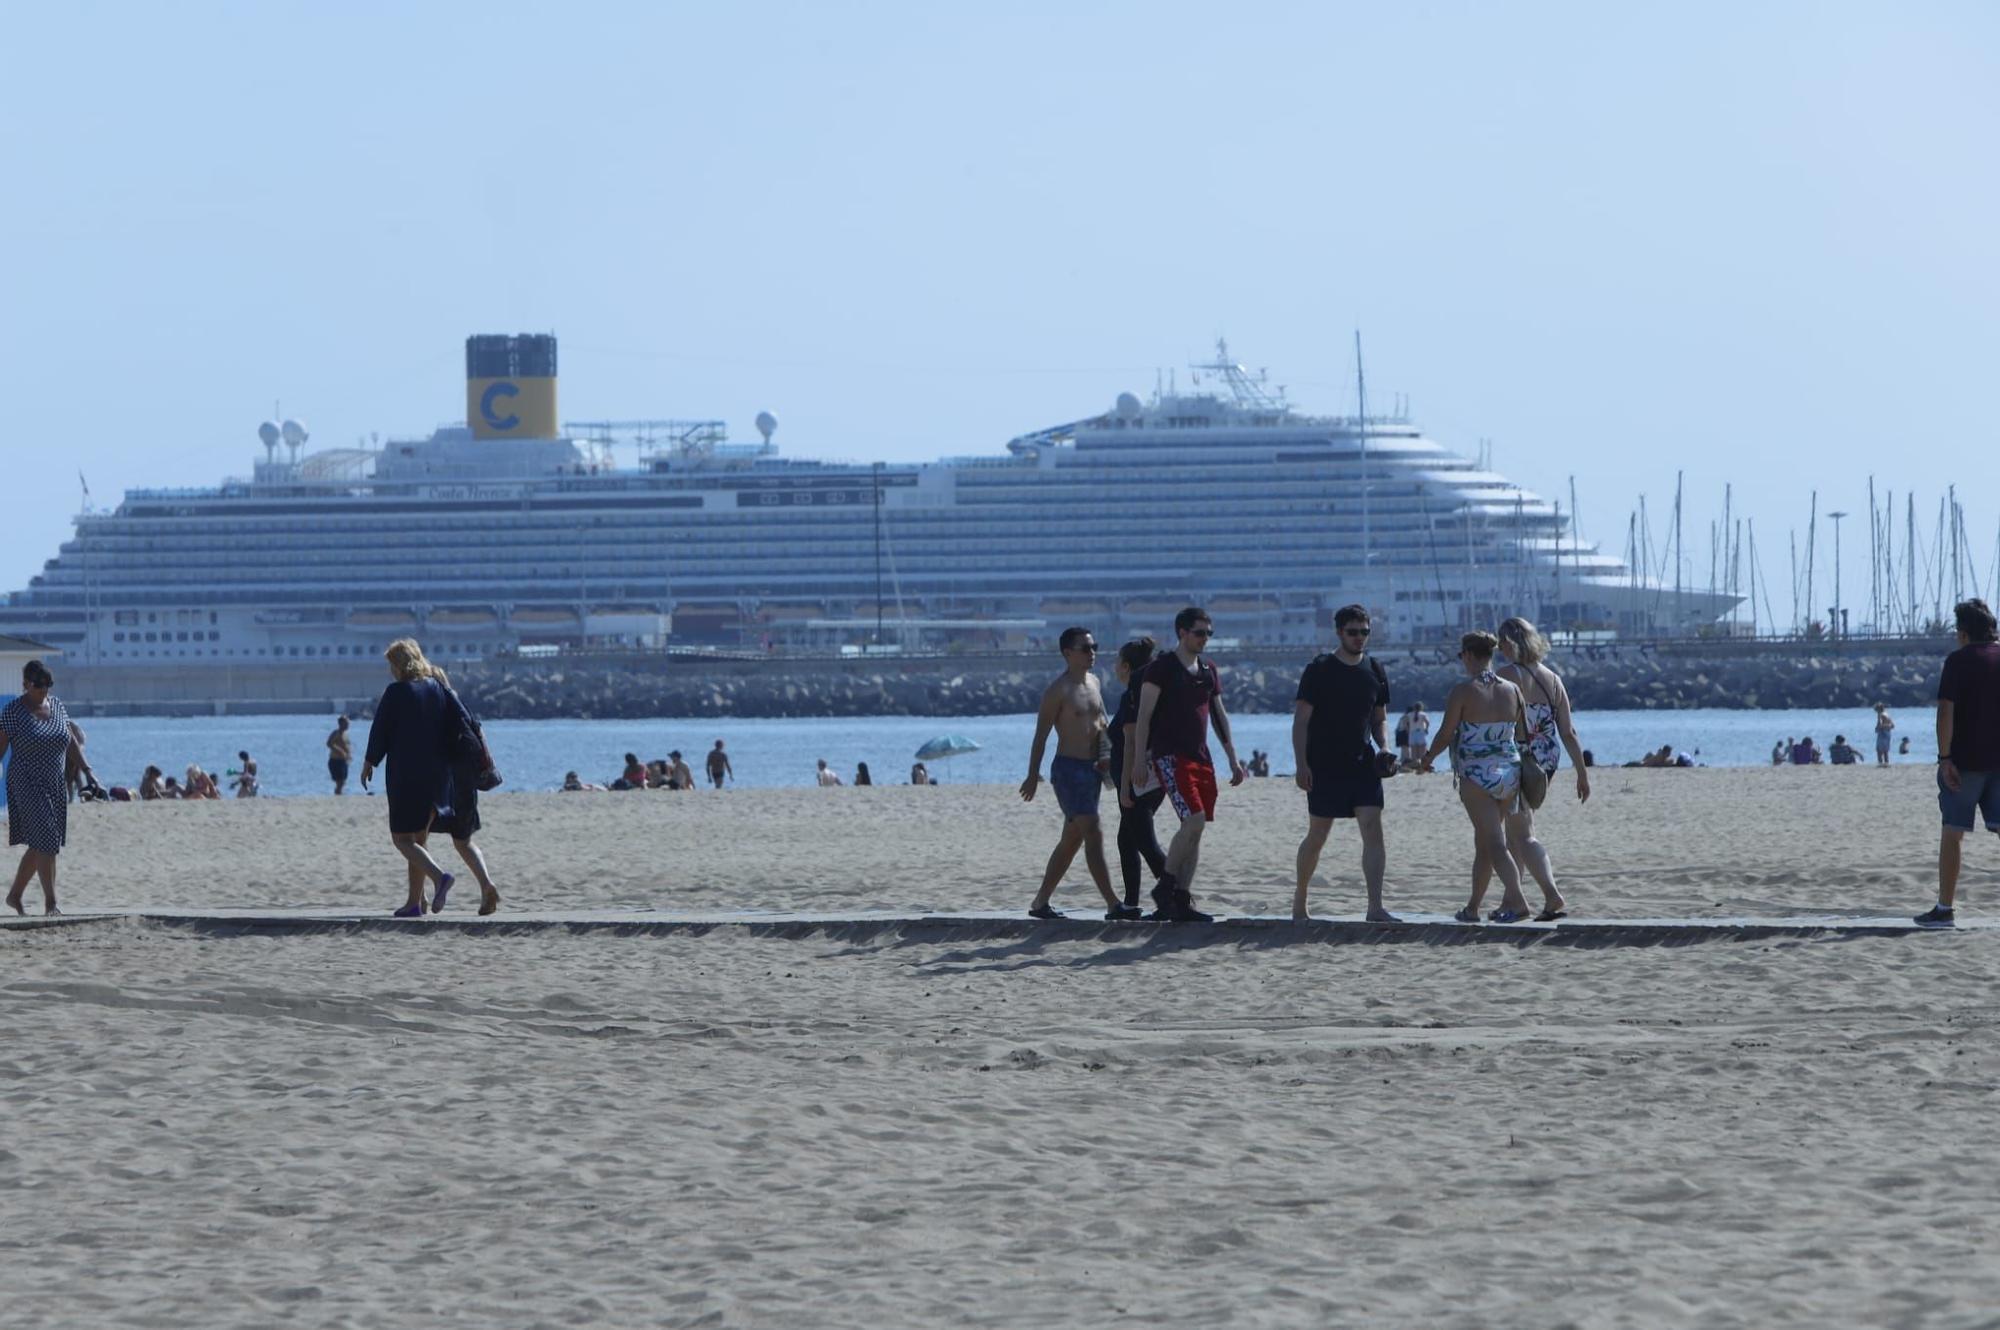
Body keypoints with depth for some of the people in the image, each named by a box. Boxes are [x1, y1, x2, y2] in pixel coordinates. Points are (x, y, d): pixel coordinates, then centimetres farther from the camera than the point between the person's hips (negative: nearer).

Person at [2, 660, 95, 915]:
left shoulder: (56, 706, 9)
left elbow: (70, 741, 17)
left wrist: (86, 770, 13)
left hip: (56, 786, 7)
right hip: (28, 786, -7)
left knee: (39, 846, 12)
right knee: (45, 842, -15)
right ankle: (50, 903, -13)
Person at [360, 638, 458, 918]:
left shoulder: (395, 692, -11)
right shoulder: (438, 688, 6)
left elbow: (380, 730, -6)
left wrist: (369, 763, 9)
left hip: (405, 773, -6)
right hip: (437, 773, 6)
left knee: (401, 837, -1)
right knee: (418, 836, 15)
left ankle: (438, 876, -25)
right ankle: (414, 902, 13)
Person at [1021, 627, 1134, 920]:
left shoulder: (1094, 682, 14)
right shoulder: (1059, 690, -10)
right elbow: (1041, 734, -9)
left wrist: (1107, 755, 9)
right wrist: (1033, 775, -11)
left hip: (1092, 767, 9)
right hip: (1068, 767, -9)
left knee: (1071, 839, 12)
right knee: (1094, 834, -15)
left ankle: (1041, 902, 20)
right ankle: (1113, 904, -19)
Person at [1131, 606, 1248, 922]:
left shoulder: (1209, 672, 16)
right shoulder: (1162, 667, -5)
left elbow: (1219, 716, 23)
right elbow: (1143, 716, -8)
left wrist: (1233, 760, 19)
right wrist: (1140, 760, -14)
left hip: (1200, 757, 7)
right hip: (1170, 755, -7)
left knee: (1196, 830, 3)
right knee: (1194, 821, -20)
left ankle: (1182, 900, 7)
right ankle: (1165, 887, -7)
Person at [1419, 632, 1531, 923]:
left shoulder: (1462, 692, -11)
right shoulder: (1511, 691, 4)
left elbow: (1446, 735, -6)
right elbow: (1523, 733, 10)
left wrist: (1428, 757, 12)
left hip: (1477, 776, -6)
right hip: (1510, 772, 6)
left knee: (1495, 844, -8)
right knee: (1483, 841, 18)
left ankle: (1517, 900, -23)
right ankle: (1473, 907, 25)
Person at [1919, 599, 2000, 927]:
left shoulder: (1959, 660, -6)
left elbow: (1946, 709, -14)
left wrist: (1945, 757, -14)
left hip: (1965, 761, -4)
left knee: (1954, 831, 1)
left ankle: (1945, 908, 1)